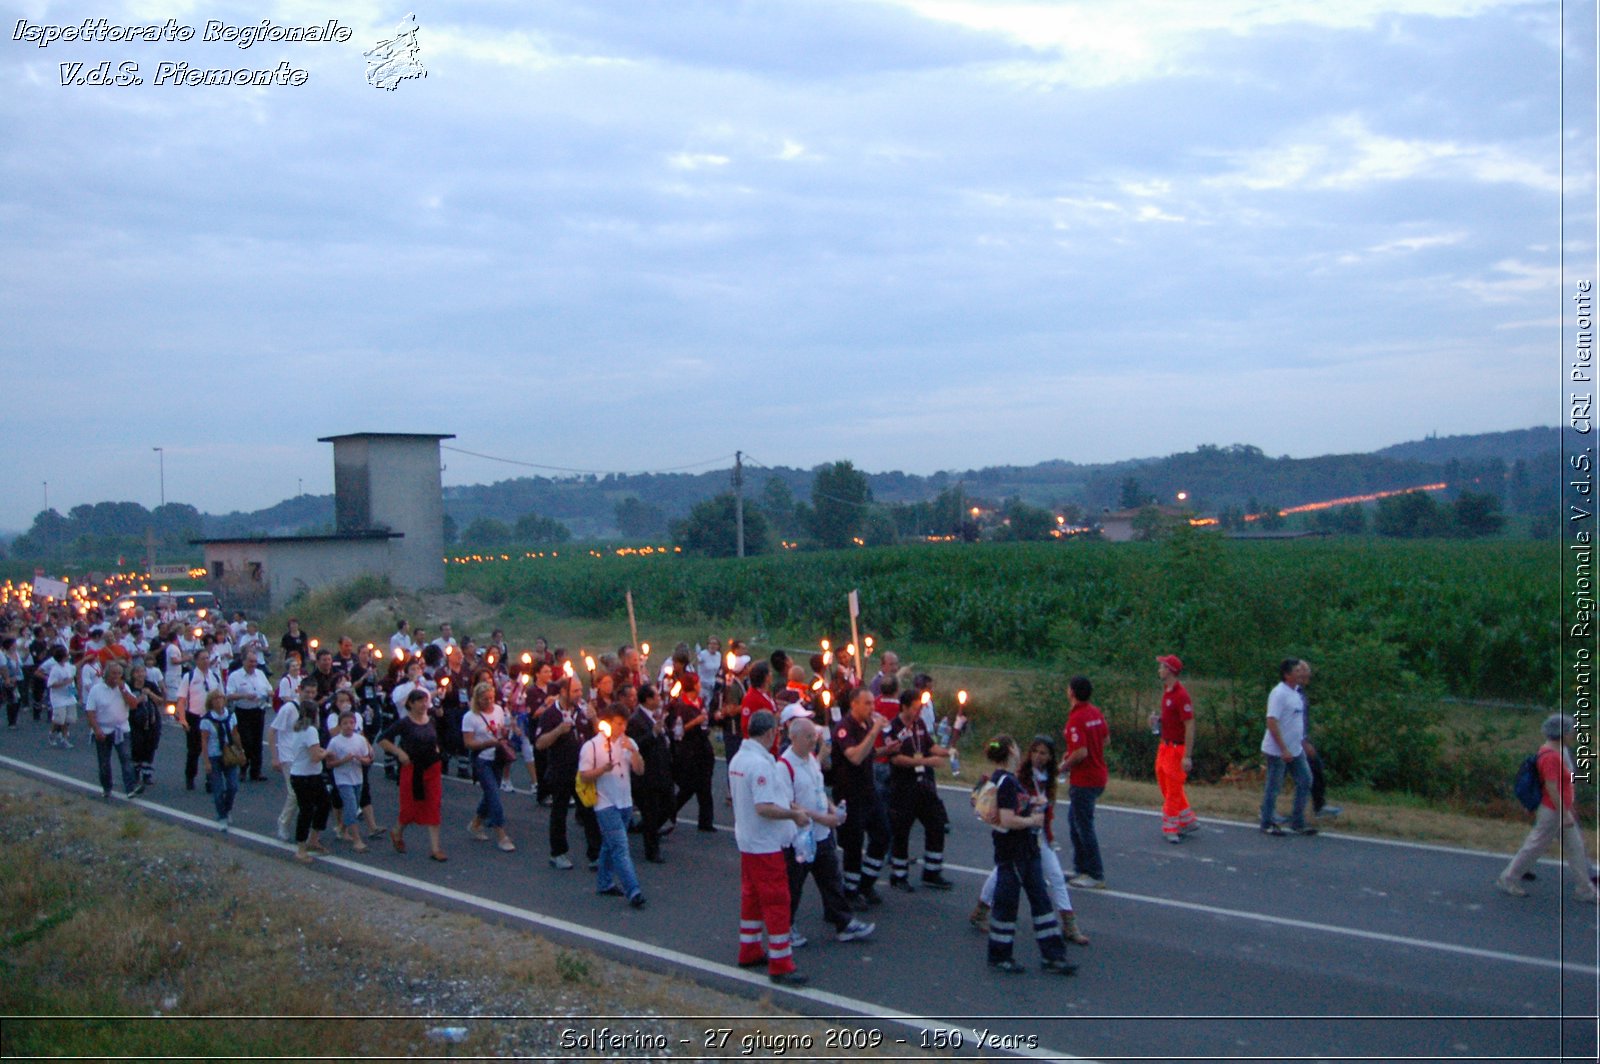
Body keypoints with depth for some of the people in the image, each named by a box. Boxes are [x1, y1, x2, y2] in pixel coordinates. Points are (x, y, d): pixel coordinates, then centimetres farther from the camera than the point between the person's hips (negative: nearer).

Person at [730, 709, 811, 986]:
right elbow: (764, 808, -29)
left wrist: (785, 804, 16)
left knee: (751, 895, 19)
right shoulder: (761, 764, -24)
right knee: (777, 901, -4)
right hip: (766, 844, -10)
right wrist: (794, 815, -17)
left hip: (746, 840, 10)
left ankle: (749, 951, 28)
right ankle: (780, 965, -1)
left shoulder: (737, 760, 6)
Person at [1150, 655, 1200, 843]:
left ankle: (1170, 829, 10)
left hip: (1177, 748, -10)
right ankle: (1188, 821, 27)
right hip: (1165, 745, 10)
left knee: (1173, 791, 0)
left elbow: (1190, 726, -23)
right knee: (1166, 785, 17)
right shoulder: (1167, 691, 9)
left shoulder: (1181, 695, -21)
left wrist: (1187, 756, -25)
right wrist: (1157, 719, 1)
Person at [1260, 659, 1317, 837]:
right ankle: (1267, 824, 13)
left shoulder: (1295, 692, 10)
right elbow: (1271, 722, -23)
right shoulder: (1279, 693, -18)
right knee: (1273, 787, 2)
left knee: (1305, 782, 9)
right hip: (1278, 751, -9)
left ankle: (1298, 823, 17)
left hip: (1295, 749, 9)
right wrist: (1283, 749, -24)